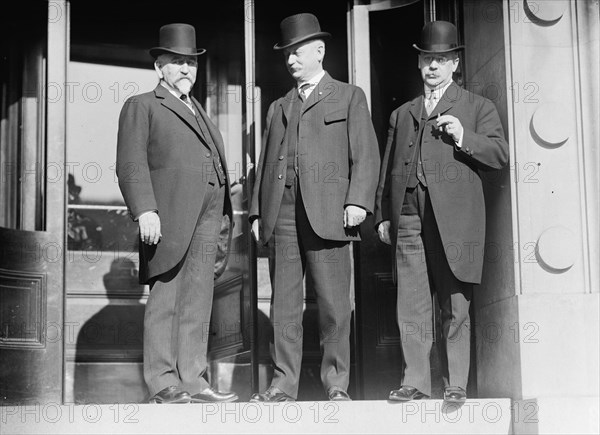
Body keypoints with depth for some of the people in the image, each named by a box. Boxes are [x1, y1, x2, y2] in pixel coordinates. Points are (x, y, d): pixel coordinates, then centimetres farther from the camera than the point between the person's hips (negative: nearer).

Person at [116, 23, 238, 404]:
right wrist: (145, 211, -17)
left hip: (208, 216, 7)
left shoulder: (200, 114, 28)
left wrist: (225, 216, 14)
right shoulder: (142, 107, 7)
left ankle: (192, 380, 9)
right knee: (166, 298, -6)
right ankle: (163, 383, -3)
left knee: (197, 301, 6)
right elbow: (131, 164, -5)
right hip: (170, 216, -7)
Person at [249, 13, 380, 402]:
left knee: (335, 306, -4)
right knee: (284, 305, 2)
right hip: (281, 216, 4)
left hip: (326, 214, -4)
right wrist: (258, 211, 10)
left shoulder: (349, 97, 12)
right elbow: (266, 162, 21)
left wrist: (358, 201, -11)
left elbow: (365, 155, 3)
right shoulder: (279, 107, 26)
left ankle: (337, 385, 3)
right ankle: (284, 384, 5)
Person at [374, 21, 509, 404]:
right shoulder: (402, 114, 24)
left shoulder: (477, 107, 13)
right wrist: (383, 214, 14)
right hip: (408, 218, 3)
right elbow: (388, 168, 23)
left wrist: (464, 137, -12)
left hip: (455, 218, -3)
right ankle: (416, 382, 4)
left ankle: (456, 384, 3)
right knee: (411, 307, -1)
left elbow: (500, 154, 2)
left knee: (455, 308, -3)